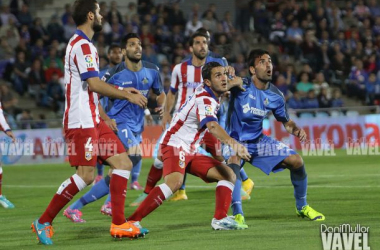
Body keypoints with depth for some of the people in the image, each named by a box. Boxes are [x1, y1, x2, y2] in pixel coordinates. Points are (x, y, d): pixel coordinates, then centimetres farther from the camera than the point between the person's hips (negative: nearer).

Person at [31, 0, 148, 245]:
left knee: (124, 163, 4)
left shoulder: (79, 44, 19)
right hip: (81, 121, -10)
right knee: (86, 175, -13)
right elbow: (94, 84, -21)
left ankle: (118, 224, 2)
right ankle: (44, 221, -4)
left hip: (92, 121, 10)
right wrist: (127, 95, -12)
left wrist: (120, 90, 21)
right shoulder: (83, 46, -13)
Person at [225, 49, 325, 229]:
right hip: (235, 140, -5)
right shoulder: (241, 86, -18)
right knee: (233, 163, -37)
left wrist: (296, 130, -11)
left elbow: (286, 121, 12)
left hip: (259, 141, 5)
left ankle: (302, 207, 19)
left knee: (296, 160, -3)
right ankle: (238, 215, -32)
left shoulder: (275, 96, -2)